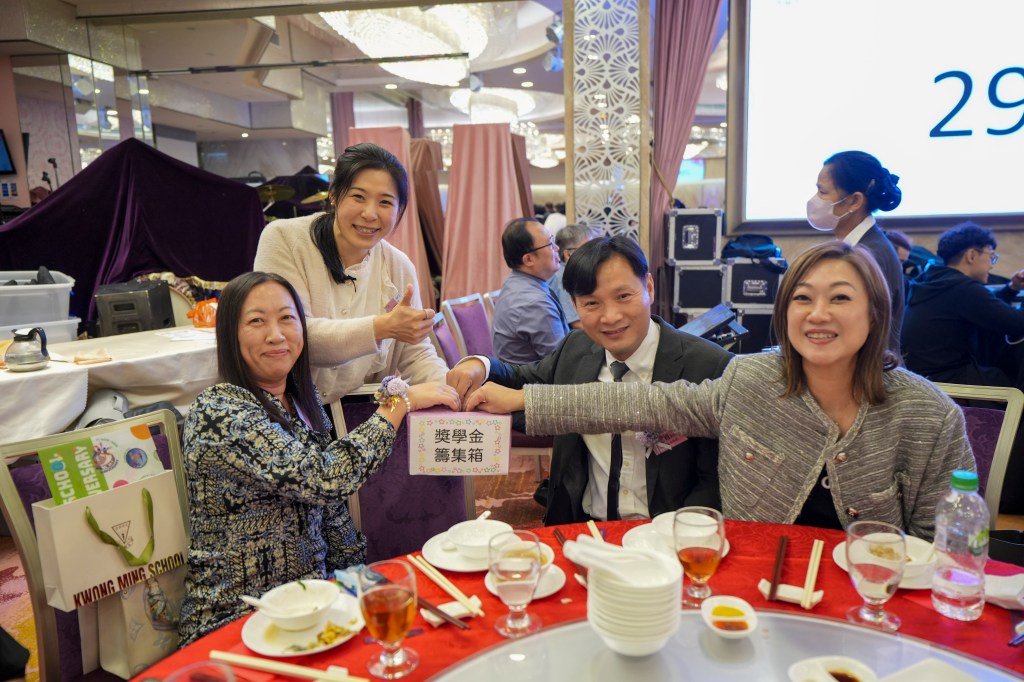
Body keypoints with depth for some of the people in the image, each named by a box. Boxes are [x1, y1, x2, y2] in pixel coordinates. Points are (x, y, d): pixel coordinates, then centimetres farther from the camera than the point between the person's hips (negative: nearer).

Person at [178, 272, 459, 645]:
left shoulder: (304, 400, 6)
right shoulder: (219, 411, -18)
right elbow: (325, 478, -28)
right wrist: (401, 401, -21)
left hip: (309, 596, 7)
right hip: (235, 620, -7)